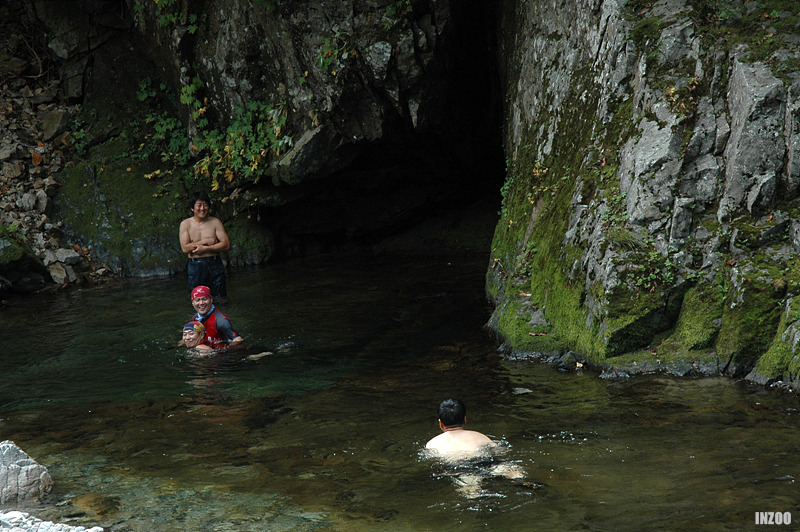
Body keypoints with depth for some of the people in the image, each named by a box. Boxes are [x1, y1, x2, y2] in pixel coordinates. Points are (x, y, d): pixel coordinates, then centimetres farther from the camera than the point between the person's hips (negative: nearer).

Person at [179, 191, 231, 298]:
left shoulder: (215, 222, 4)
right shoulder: (185, 224, 3)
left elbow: (226, 245, -3)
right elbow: (185, 248, -8)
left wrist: (205, 248, -11)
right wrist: (206, 241, -10)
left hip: (215, 265, 1)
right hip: (195, 265, 0)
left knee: (220, 298, -1)